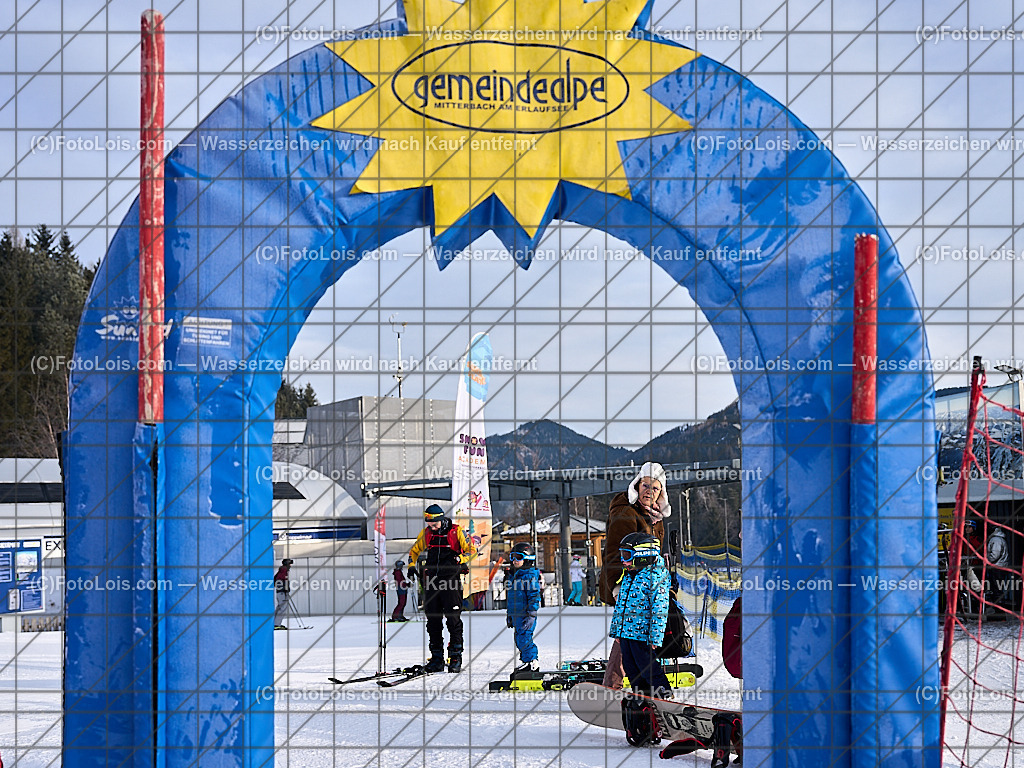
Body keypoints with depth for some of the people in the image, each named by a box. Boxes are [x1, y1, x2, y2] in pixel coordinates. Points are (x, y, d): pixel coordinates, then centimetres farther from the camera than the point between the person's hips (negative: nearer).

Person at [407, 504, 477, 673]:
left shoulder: (457, 532, -2)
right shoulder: (425, 533, 10)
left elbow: (472, 551, -3)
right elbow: (414, 551, 22)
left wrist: (460, 560, -21)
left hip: (451, 581, -4)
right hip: (431, 581, 4)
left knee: (453, 619, -6)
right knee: (433, 620, 5)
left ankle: (456, 657, -1)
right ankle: (436, 658, 12)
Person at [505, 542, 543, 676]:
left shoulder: (530, 576, -11)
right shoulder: (513, 576, 17)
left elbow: (534, 596, -14)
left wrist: (531, 615, -19)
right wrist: (509, 614, 26)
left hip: (526, 614, -9)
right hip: (516, 614, 9)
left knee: (524, 638, -11)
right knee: (519, 639, 11)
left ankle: (531, 662, -5)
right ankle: (528, 661, 19)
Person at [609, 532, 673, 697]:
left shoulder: (656, 576, -13)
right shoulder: (628, 576, 14)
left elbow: (659, 609, -17)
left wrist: (654, 637, -20)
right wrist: (615, 630, 22)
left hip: (642, 634, -8)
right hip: (624, 633, 8)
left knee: (648, 668, -3)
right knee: (631, 670, 13)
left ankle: (665, 696, 9)